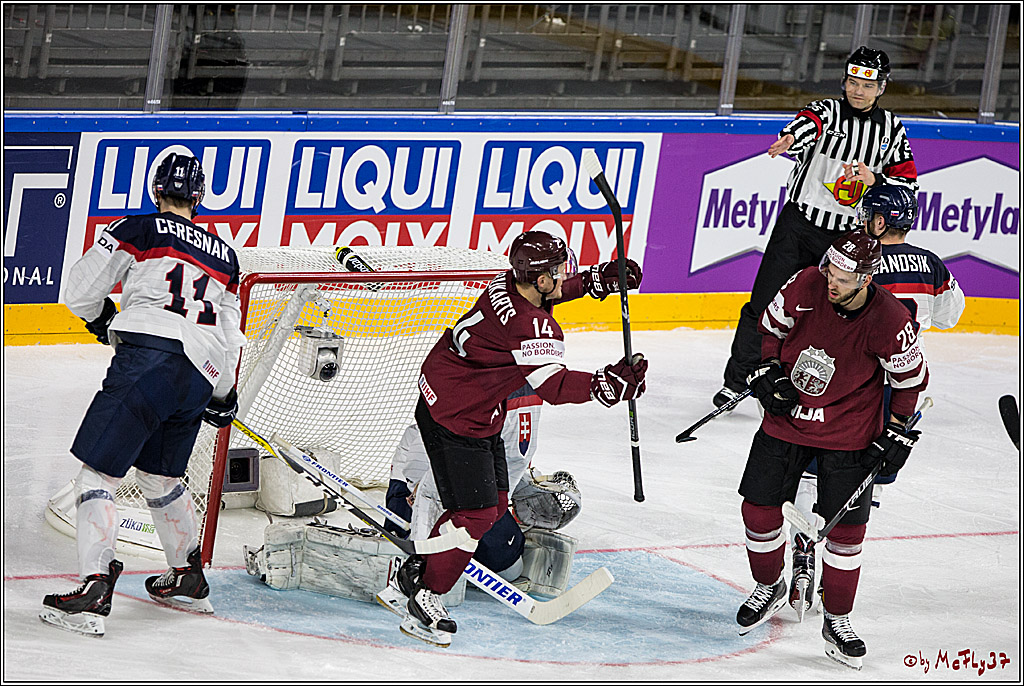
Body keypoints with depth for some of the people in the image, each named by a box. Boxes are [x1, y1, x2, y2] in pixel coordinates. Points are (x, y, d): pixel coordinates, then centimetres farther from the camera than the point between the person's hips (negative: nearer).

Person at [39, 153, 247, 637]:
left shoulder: (138, 231, 6)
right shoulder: (224, 255, 22)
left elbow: (79, 291, 4)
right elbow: (230, 336, 24)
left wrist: (100, 317, 26)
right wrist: (223, 395, 37)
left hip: (148, 357, -6)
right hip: (200, 375, 6)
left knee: (99, 471, -5)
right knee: (159, 476, 26)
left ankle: (94, 590, -18)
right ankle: (188, 579, 33)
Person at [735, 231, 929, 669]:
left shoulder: (890, 322, -23)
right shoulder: (805, 287, -17)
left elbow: (910, 378, -6)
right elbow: (771, 326, 3)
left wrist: (896, 433, -4)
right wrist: (769, 372, -9)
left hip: (849, 432, -2)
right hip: (786, 417, 3)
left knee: (847, 528, -2)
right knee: (759, 509, 4)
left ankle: (837, 621, 14)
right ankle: (769, 588, 32)